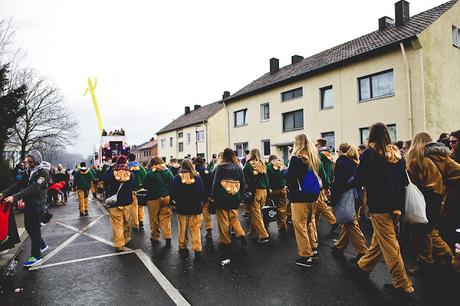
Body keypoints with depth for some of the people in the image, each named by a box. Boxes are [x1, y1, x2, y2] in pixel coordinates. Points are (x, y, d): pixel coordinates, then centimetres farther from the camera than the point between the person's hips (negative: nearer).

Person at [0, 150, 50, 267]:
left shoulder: (43, 172, -17)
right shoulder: (30, 170, 9)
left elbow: (33, 188, -26)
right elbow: (20, 184, 5)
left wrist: (15, 197, -33)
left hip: (37, 205, -8)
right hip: (29, 203, 8)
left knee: (34, 229, -2)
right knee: (28, 227, 17)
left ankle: (36, 256, 8)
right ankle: (42, 245, 36)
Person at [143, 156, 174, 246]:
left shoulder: (150, 173, -8)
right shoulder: (168, 172, 2)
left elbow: (145, 186, -2)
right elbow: (173, 184, 5)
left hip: (154, 198, -3)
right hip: (166, 197, 3)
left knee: (154, 219, 11)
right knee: (166, 218, 6)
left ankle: (155, 237, 21)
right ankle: (168, 237, 0)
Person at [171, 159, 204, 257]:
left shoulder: (177, 178, -9)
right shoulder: (197, 177, -8)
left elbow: (173, 194, -4)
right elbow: (202, 192, -1)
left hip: (181, 208, 1)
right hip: (196, 207, 0)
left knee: (182, 228, 16)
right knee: (195, 229, 4)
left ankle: (182, 246, 27)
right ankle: (197, 249, 2)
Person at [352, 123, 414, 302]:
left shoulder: (369, 154, -10)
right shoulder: (397, 153, 6)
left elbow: (358, 181, -11)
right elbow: (405, 181, 11)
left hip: (379, 206, -6)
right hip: (397, 204, 7)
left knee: (389, 244, 1)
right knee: (379, 238, 17)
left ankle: (403, 286, 8)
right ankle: (364, 267, 33)